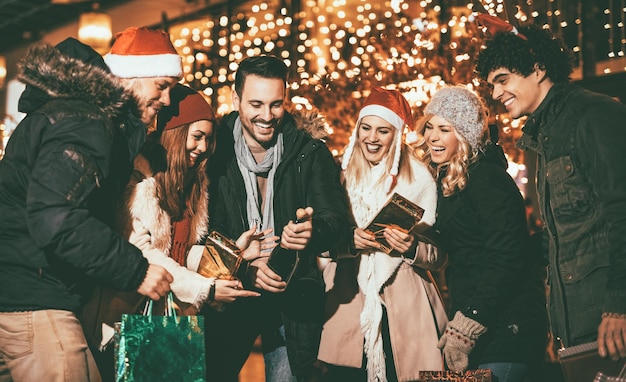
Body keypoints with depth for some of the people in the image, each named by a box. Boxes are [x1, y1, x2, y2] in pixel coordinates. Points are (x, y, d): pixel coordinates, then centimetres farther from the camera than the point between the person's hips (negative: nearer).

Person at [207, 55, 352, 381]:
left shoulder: (310, 152, -5)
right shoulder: (215, 149, -7)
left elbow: (338, 221, -12)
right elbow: (205, 230, -7)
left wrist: (314, 232, -36)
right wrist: (245, 267, -24)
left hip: (293, 300, 0)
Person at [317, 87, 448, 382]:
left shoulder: (419, 178, -2)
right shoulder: (344, 175, 8)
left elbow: (438, 257, -2)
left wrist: (413, 248, -22)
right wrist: (348, 239, -14)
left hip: (403, 307, -2)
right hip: (347, 305, 2)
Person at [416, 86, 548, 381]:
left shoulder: (488, 179, -14)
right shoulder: (448, 181, 13)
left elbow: (506, 259, -21)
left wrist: (466, 326, -23)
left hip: (504, 322, -9)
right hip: (467, 311, 9)